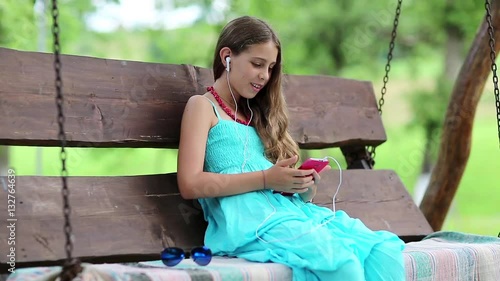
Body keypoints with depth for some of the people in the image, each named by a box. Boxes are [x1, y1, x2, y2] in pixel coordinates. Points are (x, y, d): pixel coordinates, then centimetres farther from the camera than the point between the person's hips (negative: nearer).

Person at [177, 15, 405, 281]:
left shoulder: (254, 113, 29)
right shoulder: (202, 107, 8)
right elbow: (190, 184, -7)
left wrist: (304, 188, 3)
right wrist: (265, 178, -10)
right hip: (249, 219, -7)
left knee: (385, 249, -19)